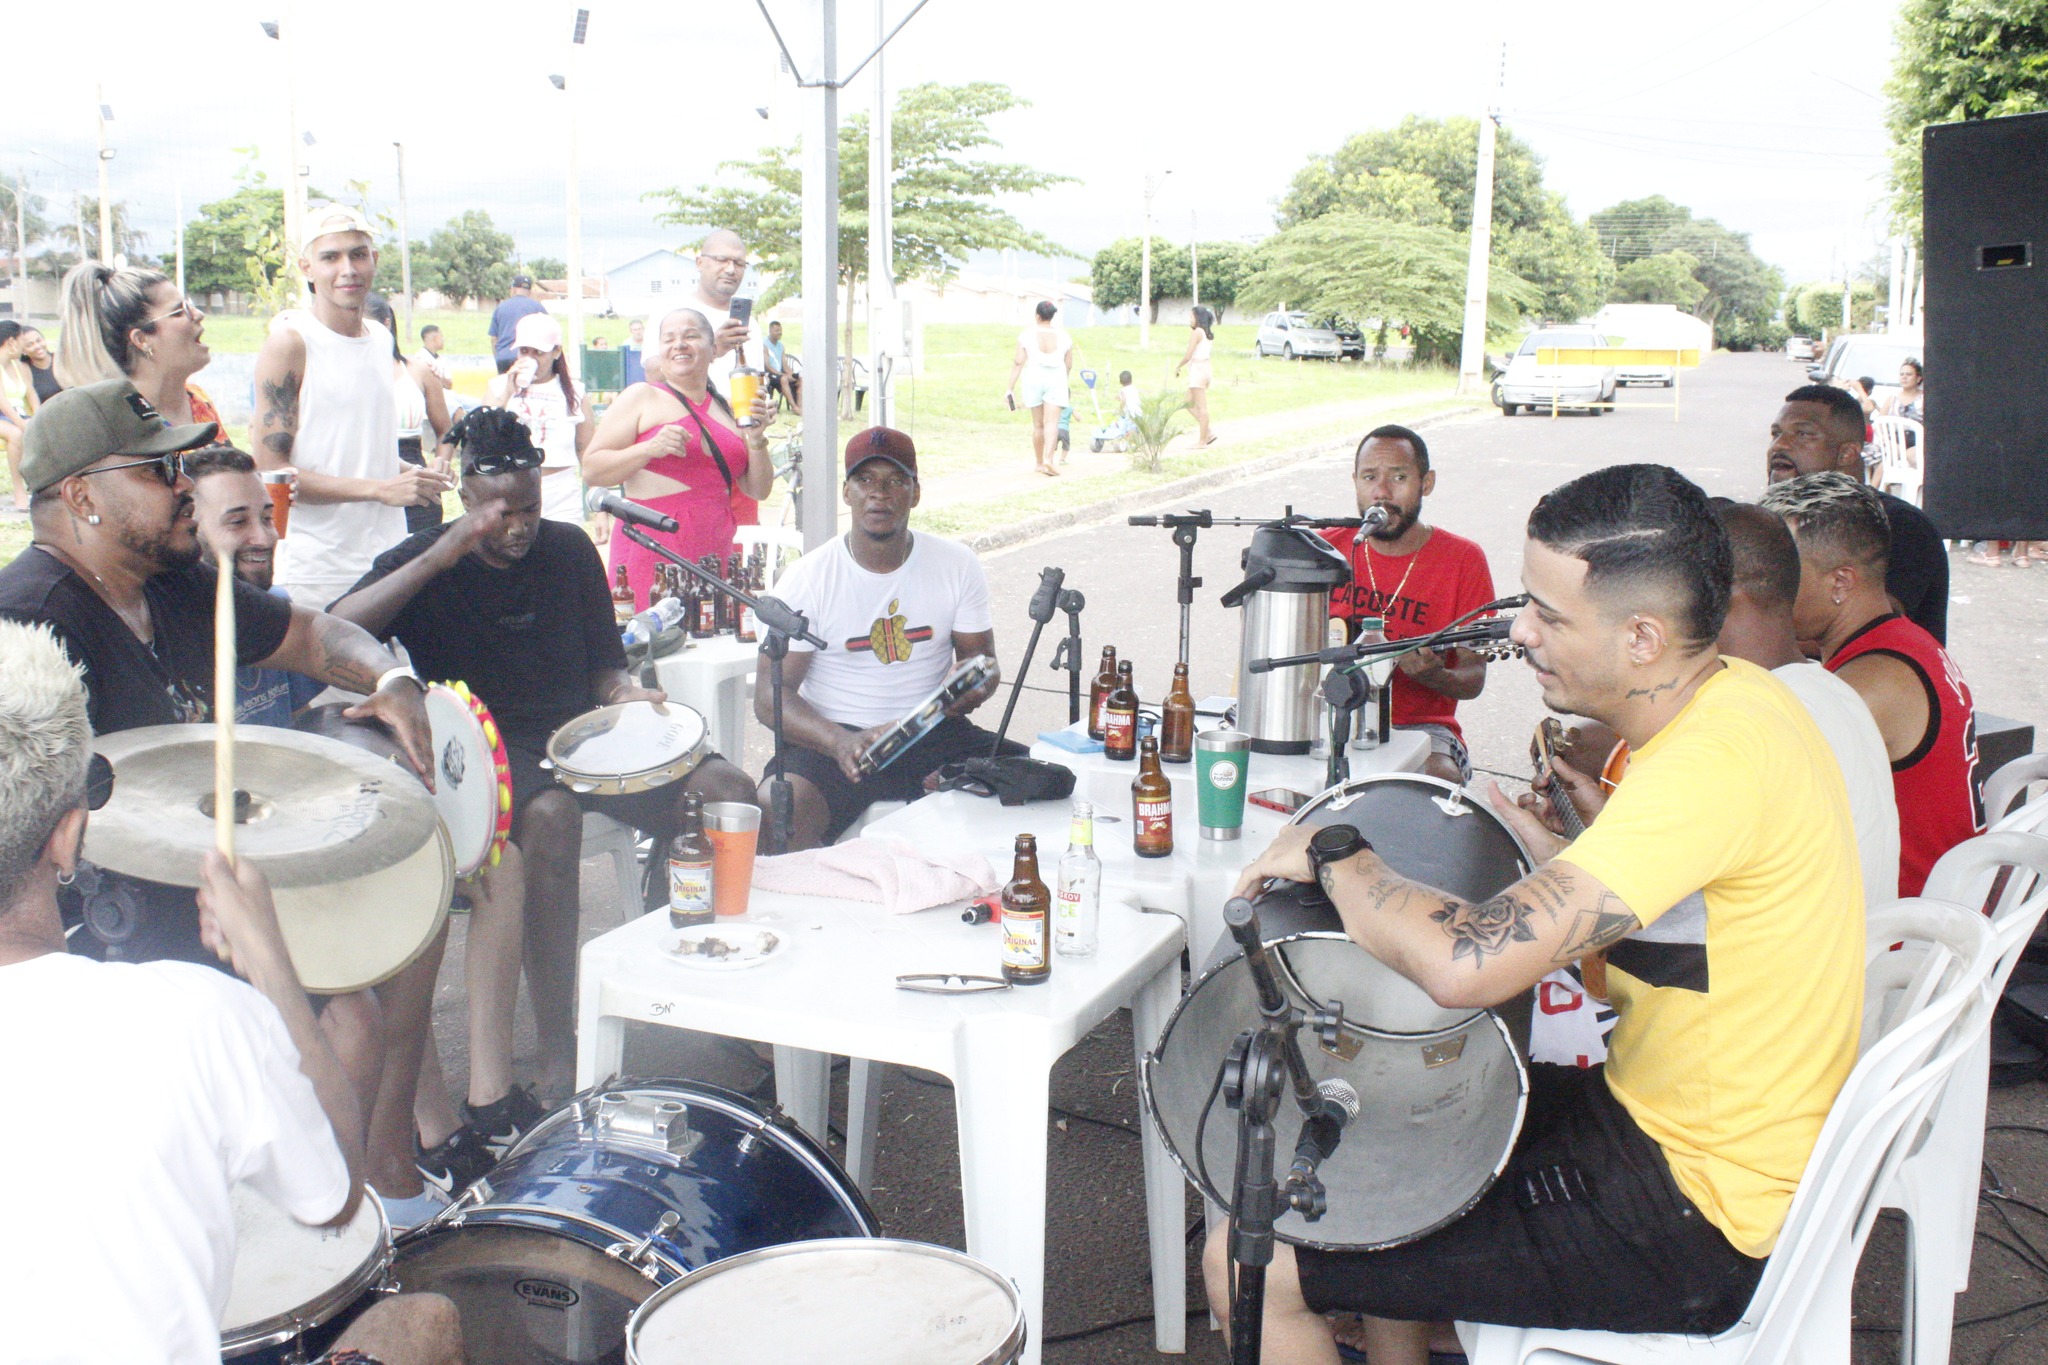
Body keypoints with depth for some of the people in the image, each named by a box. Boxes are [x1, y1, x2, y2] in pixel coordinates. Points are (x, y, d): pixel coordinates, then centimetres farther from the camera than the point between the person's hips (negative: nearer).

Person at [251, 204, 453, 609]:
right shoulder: (289, 342, -8)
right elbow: (270, 471, -14)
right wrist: (381, 489, -16)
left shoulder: (381, 338, 13)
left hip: (390, 562, 6)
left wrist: (414, 475, 7)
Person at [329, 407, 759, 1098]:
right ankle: (557, 1060, -32)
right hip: (490, 749, -4)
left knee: (727, 790, -18)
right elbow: (338, 630, -21)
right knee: (552, 816, -39)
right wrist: (440, 558, -26)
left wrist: (625, 693, -7)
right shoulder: (426, 562, -2)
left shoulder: (570, 551, 9)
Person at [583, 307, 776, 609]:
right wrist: (650, 449, -16)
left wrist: (756, 440, 1)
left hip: (716, 555, 4)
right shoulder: (641, 398, 4)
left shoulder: (729, 411, 17)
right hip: (652, 549, -4)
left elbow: (758, 490, 16)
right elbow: (591, 469, -3)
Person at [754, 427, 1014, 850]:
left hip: (934, 734, 3)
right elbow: (769, 696, -8)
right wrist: (840, 742, -28)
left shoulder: (958, 565, 4)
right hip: (833, 739, -3)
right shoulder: (807, 578, -5)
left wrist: (972, 688, -16)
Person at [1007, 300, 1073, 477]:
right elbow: (1069, 365, 8)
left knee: (1038, 424, 12)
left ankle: (1039, 463, 21)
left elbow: (1018, 362, -9)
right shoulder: (1063, 335, 0)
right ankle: (1048, 458, -25)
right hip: (1056, 380, 0)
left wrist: (1011, 388, -7)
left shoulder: (1027, 334, -6)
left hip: (1034, 380, 0)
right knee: (1051, 423, -6)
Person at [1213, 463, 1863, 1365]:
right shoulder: (1732, 698, 1)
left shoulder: (1715, 760, -30)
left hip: (1684, 1223, -10)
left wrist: (1329, 856, -20)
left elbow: (1465, 965, -37)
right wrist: (1525, 835, 5)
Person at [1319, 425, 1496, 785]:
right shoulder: (1327, 548, 5)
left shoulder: (1462, 560, -2)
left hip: (1420, 725, -2)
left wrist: (1434, 676, -25)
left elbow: (1474, 678, -2)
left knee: (1441, 779, -33)